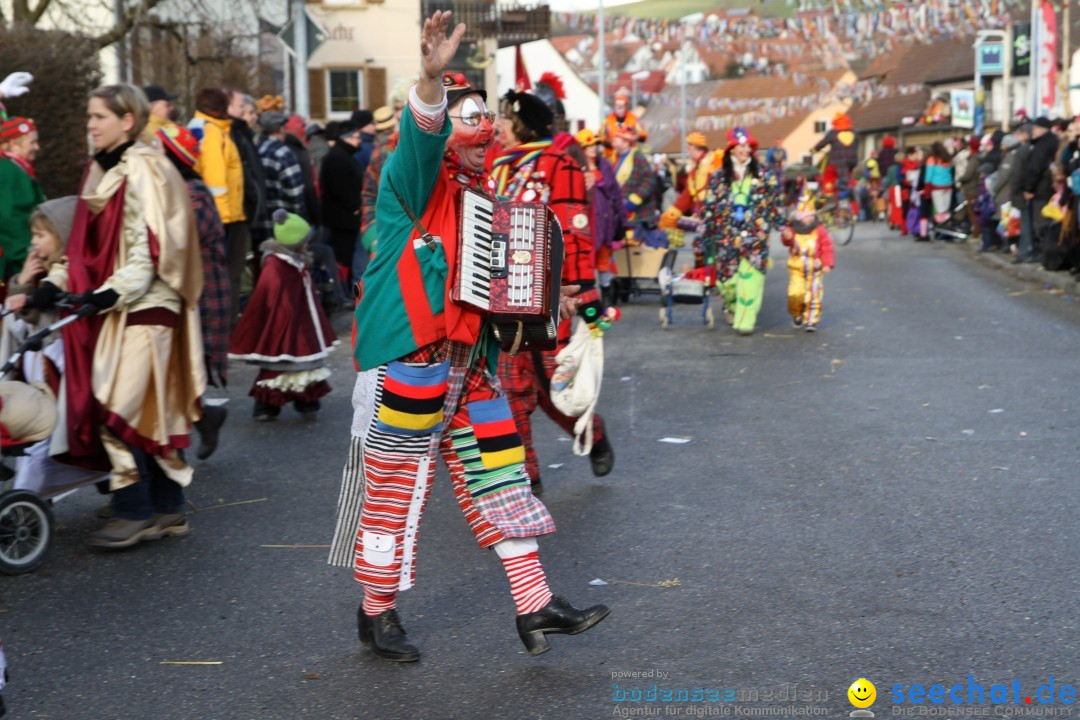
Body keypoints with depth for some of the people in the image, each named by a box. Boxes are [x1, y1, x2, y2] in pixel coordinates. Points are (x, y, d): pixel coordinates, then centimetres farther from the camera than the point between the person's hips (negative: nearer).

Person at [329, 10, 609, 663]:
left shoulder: (482, 192, 17)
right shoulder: (413, 177, -6)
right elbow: (421, 135, -30)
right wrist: (434, 78, -49)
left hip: (469, 364, 8)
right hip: (407, 358, -7)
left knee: (500, 478, 8)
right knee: (396, 486, 2)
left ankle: (535, 604, 14)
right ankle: (378, 612, 18)